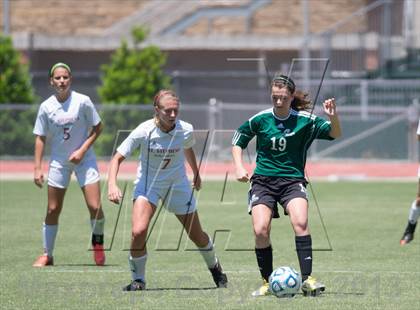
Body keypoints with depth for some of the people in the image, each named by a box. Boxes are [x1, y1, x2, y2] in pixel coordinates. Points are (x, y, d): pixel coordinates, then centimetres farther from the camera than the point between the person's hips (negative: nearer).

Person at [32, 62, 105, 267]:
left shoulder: (83, 102, -10)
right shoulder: (46, 107, -4)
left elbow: (97, 128, -2)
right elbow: (40, 138, 2)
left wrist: (82, 150, -13)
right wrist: (37, 168, -4)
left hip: (83, 158, -2)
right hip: (58, 161, 2)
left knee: (95, 207, -11)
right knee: (52, 210, 1)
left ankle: (98, 243, 16)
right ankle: (47, 254, 13)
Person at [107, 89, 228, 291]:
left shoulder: (185, 130, -15)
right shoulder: (144, 132, -24)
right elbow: (117, 158, -21)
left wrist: (196, 174, 25)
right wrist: (112, 185, -37)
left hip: (178, 184, 2)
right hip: (148, 184, -2)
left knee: (197, 235, 11)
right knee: (138, 231, -24)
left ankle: (214, 267, 42)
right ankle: (138, 280, -4)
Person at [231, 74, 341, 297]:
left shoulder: (304, 120, -3)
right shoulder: (260, 119, 0)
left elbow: (335, 134, -7)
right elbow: (238, 141, 13)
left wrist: (333, 117, -27)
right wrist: (238, 167, -1)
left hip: (292, 180, -1)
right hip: (263, 181, 1)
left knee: (300, 222, -26)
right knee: (260, 230, -15)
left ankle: (307, 280, -23)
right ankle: (267, 282, 4)